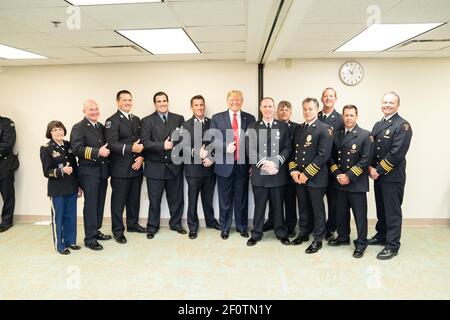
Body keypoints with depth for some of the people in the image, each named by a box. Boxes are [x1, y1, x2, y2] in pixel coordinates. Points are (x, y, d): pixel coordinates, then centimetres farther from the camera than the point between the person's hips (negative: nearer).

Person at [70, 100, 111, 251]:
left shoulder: (102, 127, 14)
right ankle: (89, 238, 7)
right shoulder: (78, 128, -7)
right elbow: (77, 149, -18)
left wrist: (107, 151, 2)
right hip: (88, 172, -6)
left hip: (102, 171, 7)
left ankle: (95, 231, 28)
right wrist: (97, 152, -23)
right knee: (91, 204, -2)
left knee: (100, 203, 13)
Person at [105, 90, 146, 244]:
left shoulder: (137, 120, 14)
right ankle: (118, 230, 15)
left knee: (134, 198, 16)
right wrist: (131, 148, -28)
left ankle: (133, 224, 32)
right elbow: (112, 144, -17)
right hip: (120, 168, -6)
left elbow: (142, 141, 13)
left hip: (136, 166, 6)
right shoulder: (112, 121, -7)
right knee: (118, 200, 3)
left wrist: (141, 157, -4)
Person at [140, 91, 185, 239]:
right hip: (155, 166, -2)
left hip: (174, 165, 2)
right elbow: (145, 142, -10)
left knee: (176, 198, 13)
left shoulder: (179, 119, 7)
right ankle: (152, 227, 25)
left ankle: (176, 223, 32)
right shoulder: (147, 121, 0)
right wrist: (163, 145, -20)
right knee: (154, 200, 8)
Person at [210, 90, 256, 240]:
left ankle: (242, 227, 27)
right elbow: (212, 139, -1)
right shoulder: (217, 118, 5)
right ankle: (225, 228, 24)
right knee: (225, 199, 9)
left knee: (242, 198, 11)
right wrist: (226, 147, -19)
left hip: (243, 165, 1)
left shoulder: (250, 118, 7)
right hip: (224, 165, -1)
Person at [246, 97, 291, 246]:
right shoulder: (253, 127, 5)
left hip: (278, 173, 1)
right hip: (259, 173, 0)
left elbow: (288, 148, 0)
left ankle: (281, 233, 25)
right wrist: (264, 163, -16)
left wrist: (276, 162, -15)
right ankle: (256, 233, 21)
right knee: (259, 205, 8)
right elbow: (250, 150, -3)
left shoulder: (284, 126, 7)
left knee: (278, 204, 11)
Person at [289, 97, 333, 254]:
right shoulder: (298, 129, 12)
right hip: (299, 176, 6)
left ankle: (318, 239, 18)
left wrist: (307, 174, -16)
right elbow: (293, 151, 14)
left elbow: (323, 155, -16)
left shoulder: (324, 129, -9)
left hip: (316, 177, -5)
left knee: (317, 209, 6)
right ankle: (304, 233, 32)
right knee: (303, 207, 16)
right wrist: (293, 170, -2)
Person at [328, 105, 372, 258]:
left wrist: (349, 176, -14)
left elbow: (365, 160, -11)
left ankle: (361, 243, 16)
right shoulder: (336, 134, 9)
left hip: (357, 182, -4)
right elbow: (331, 157, 9)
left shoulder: (365, 135, -5)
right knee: (341, 212, 14)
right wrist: (338, 175, -5)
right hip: (339, 181, 4)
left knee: (360, 214, 3)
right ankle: (343, 237, 32)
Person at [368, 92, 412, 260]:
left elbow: (396, 153, -19)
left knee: (392, 211, 1)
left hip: (393, 176, -7)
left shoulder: (403, 125, -11)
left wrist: (378, 170, -16)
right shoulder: (377, 125, 14)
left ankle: (392, 246, 10)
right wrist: (371, 167, -4)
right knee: (381, 208, 18)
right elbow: (372, 148, 11)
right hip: (378, 175, 7)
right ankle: (381, 236, 32)